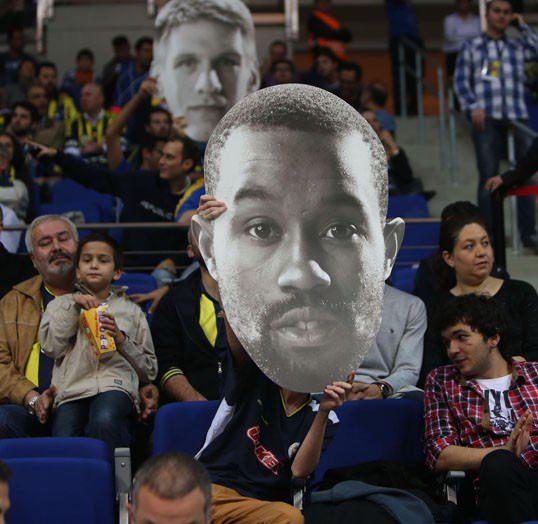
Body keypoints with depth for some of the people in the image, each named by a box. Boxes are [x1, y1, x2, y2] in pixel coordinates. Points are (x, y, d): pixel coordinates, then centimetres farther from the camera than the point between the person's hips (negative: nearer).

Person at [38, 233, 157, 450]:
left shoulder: (130, 310, 25)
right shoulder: (61, 304, 28)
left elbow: (150, 371, 17)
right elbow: (51, 347, 7)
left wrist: (121, 339, 3)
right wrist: (73, 305, 6)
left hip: (116, 385, 0)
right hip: (72, 388, 1)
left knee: (104, 420, -37)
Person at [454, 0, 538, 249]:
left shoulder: (518, 46, 19)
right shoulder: (472, 47, 13)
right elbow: (461, 80, 8)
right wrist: (473, 107, -6)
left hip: (517, 116, 2)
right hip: (487, 117, -2)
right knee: (488, 176, -2)